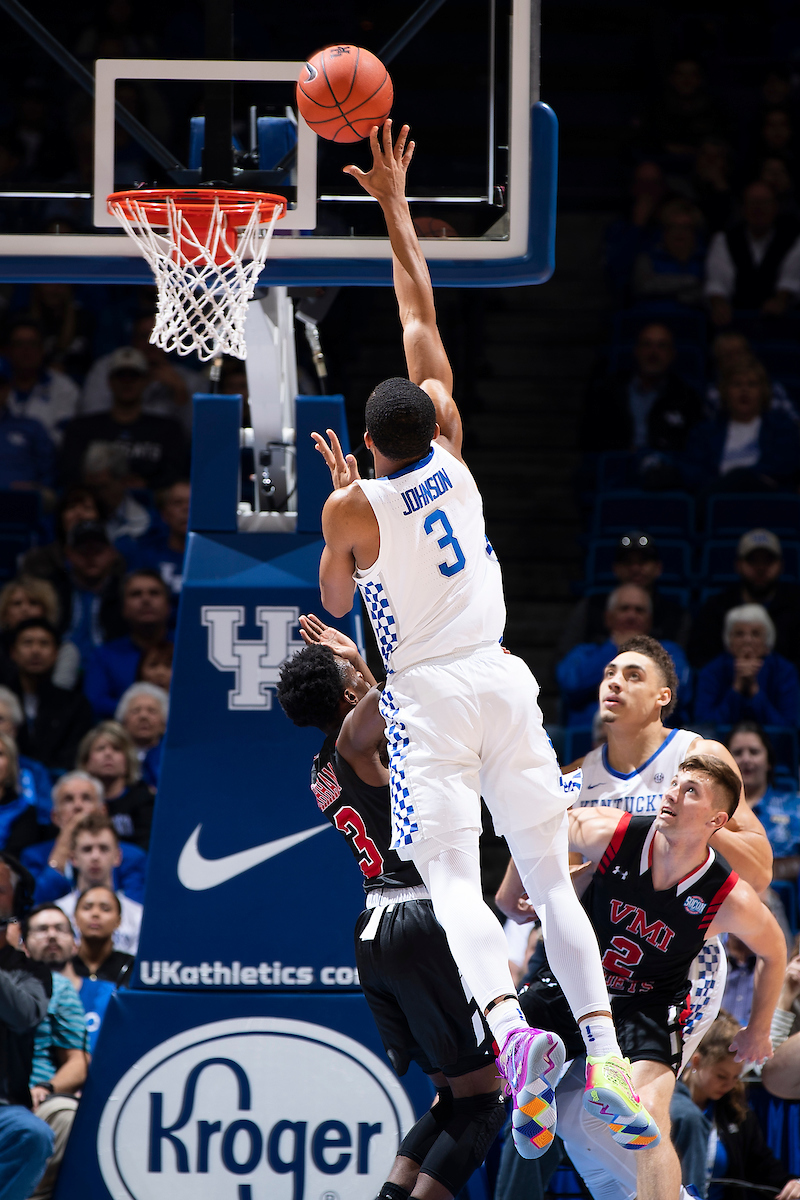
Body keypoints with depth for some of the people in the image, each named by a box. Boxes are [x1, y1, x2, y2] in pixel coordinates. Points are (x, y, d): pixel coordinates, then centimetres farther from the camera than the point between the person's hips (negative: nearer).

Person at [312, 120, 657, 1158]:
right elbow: (420, 313, 11)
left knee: (454, 879, -13)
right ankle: (606, 1054, -9)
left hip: (428, 698, -4)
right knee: (551, 877, 5)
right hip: (501, 680, 4)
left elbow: (334, 603, 11)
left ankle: (511, 1032, -38)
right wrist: (394, 204, 16)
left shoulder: (354, 507, -7)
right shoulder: (450, 447, 2)